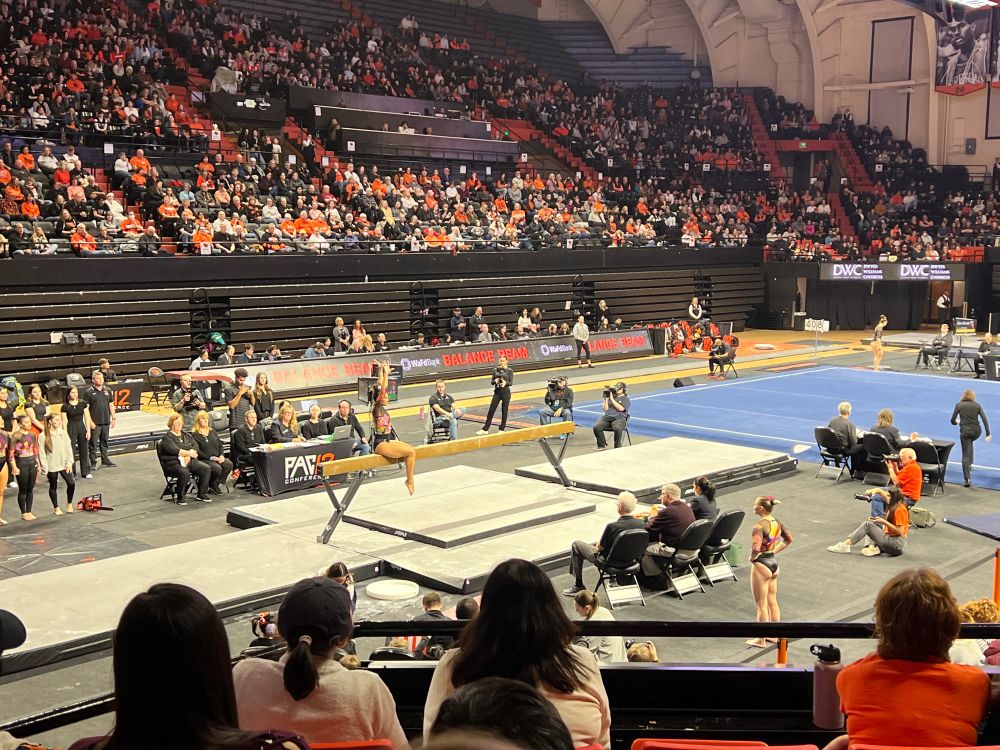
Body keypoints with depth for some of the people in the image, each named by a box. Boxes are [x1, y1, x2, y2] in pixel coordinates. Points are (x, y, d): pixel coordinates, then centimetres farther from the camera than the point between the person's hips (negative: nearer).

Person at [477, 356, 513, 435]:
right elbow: (491, 382, 5)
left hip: (506, 392, -2)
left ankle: (502, 429, 16)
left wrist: (505, 382, -25)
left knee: (504, 411, 4)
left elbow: (511, 382, -5)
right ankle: (485, 429, 6)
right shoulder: (495, 370, 4)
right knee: (491, 410, 1)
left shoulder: (509, 371, -2)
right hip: (497, 392, 2)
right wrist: (495, 381, -17)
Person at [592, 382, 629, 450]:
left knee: (617, 429, -39)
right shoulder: (611, 396, 22)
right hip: (607, 417, 4)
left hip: (619, 418, -4)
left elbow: (621, 408, -9)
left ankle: (617, 446, -16)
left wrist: (612, 399, -6)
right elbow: (606, 409, 16)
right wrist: (606, 399, 6)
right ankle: (602, 445, -3)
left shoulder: (625, 399, 10)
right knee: (596, 427, -23)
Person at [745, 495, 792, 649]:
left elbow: (756, 548, -32)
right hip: (774, 563, 8)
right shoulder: (777, 522, 2)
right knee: (772, 602, 19)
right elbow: (788, 539, 17)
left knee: (761, 605, 3)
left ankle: (760, 640, 12)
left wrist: (752, 558, -12)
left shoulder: (759, 525, -23)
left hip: (761, 565, -8)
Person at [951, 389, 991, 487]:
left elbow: (953, 421, -1)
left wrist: (957, 422, 23)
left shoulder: (959, 405, 0)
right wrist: (988, 434, -2)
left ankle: (967, 478, -10)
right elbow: (984, 420, -3)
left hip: (965, 431, -3)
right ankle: (970, 464, 34)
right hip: (976, 431, 3)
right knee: (970, 442, 37)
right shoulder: (977, 405, 5)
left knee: (965, 455, 0)